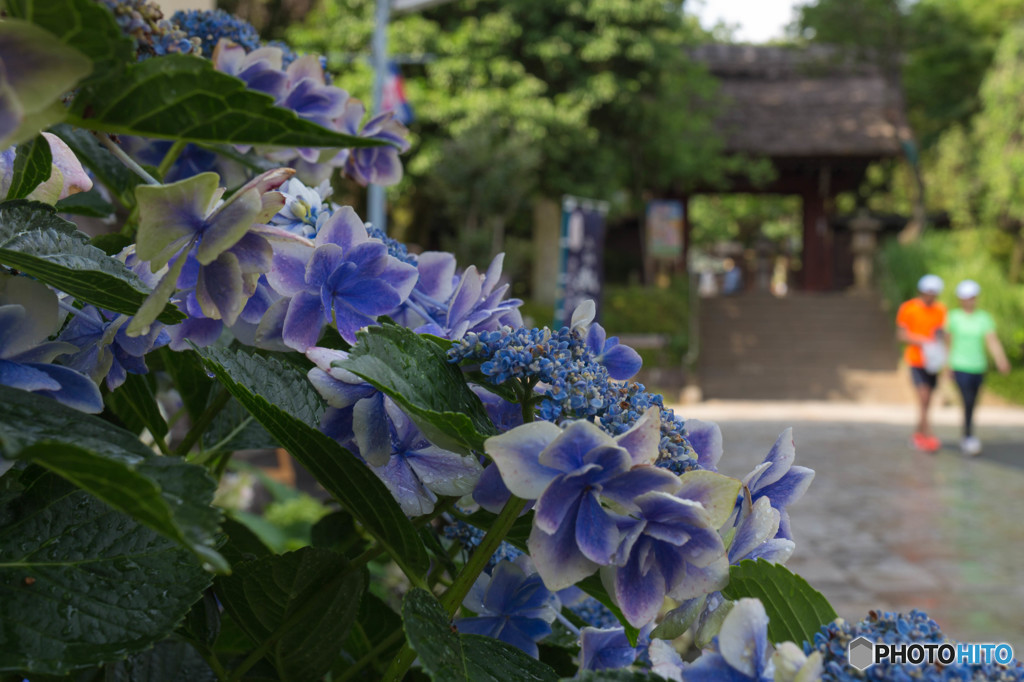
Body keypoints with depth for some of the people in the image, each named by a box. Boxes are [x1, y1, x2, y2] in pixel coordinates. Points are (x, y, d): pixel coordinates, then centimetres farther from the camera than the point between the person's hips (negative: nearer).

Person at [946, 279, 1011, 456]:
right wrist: (949, 366, 2)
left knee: (973, 404, 11)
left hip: (979, 367, 3)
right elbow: (950, 342, 2)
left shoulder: (984, 318, 1)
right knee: (968, 402, -16)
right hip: (961, 367, -3)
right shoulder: (954, 317, -3)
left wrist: (1001, 361, -26)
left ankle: (965, 440, 25)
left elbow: (992, 341, -11)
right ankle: (969, 437, -11)